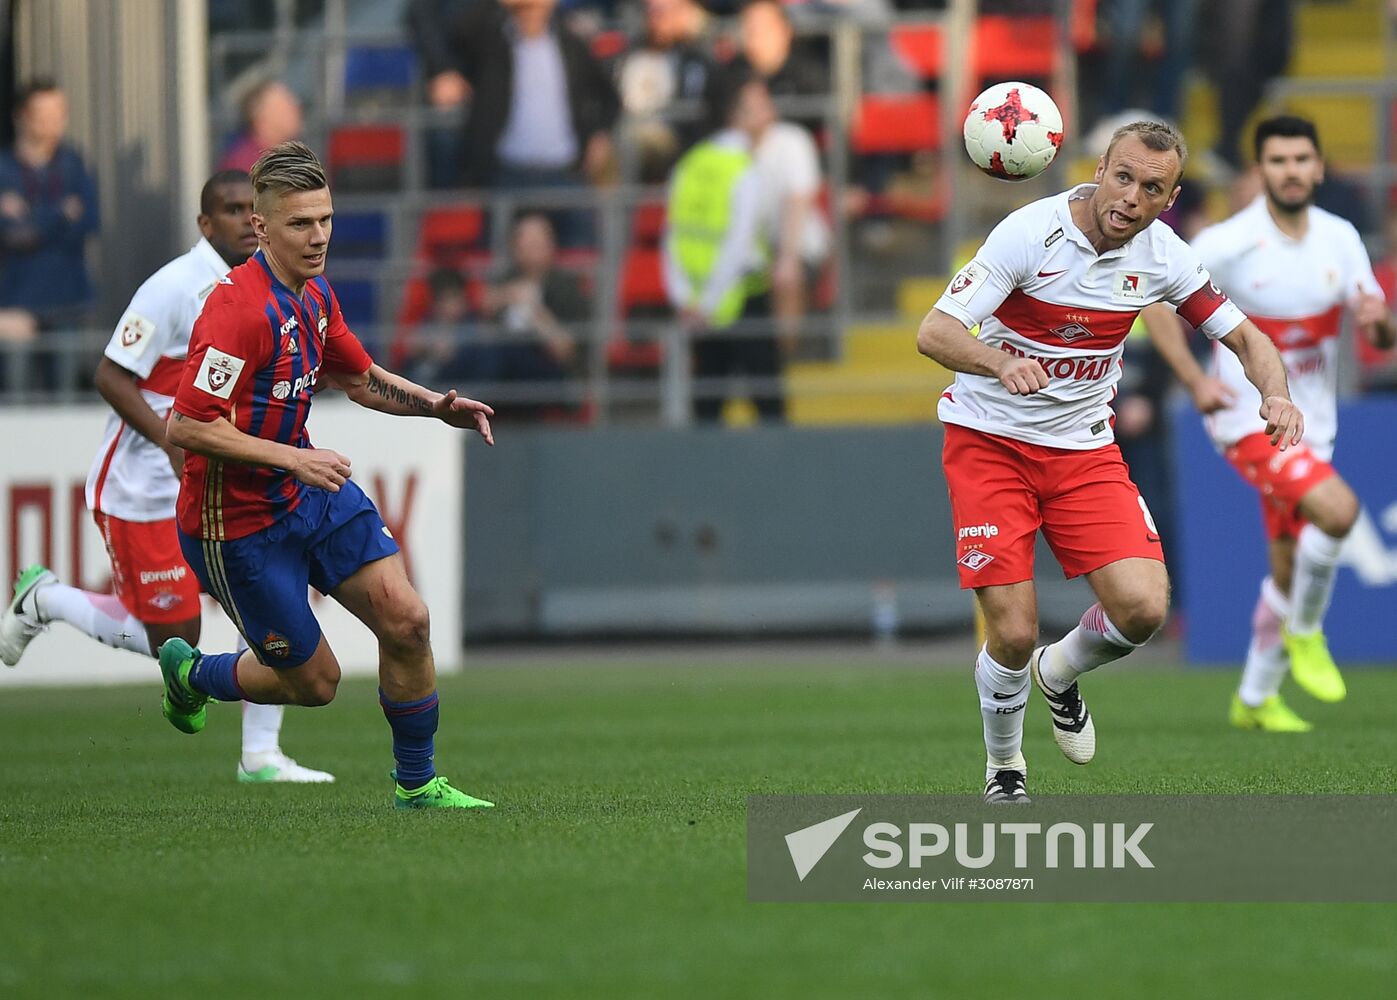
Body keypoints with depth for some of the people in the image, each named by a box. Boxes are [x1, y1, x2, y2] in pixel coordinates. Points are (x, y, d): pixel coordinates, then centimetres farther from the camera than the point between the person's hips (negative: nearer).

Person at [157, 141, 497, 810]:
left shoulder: (315, 296, 3)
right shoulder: (239, 310, -27)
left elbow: (361, 378, 20)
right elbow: (185, 428, -30)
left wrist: (436, 405, 2)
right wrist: (292, 459, -30)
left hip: (310, 491, 8)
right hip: (237, 522, -8)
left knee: (405, 620, -5)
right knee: (313, 681, 3)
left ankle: (416, 784, 12)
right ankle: (191, 673, 32)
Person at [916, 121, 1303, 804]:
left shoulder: (1160, 254, -6)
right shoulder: (1030, 234, -19)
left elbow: (1244, 337, 4)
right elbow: (934, 332, -24)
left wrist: (1275, 394, -19)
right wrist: (1001, 362, -45)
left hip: (1084, 448, 4)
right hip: (989, 439, -4)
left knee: (1143, 607, -15)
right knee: (1013, 634, -13)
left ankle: (1060, 673, 19)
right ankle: (1003, 769, 17)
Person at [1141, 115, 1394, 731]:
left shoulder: (1340, 238, 1)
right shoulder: (1229, 244, -14)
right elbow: (1158, 303, -8)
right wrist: (1194, 379, -21)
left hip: (1309, 425, 6)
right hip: (1248, 419, -6)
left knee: (1289, 573, 12)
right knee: (1337, 509, -28)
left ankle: (1255, 698, 30)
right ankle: (1304, 633, -6)